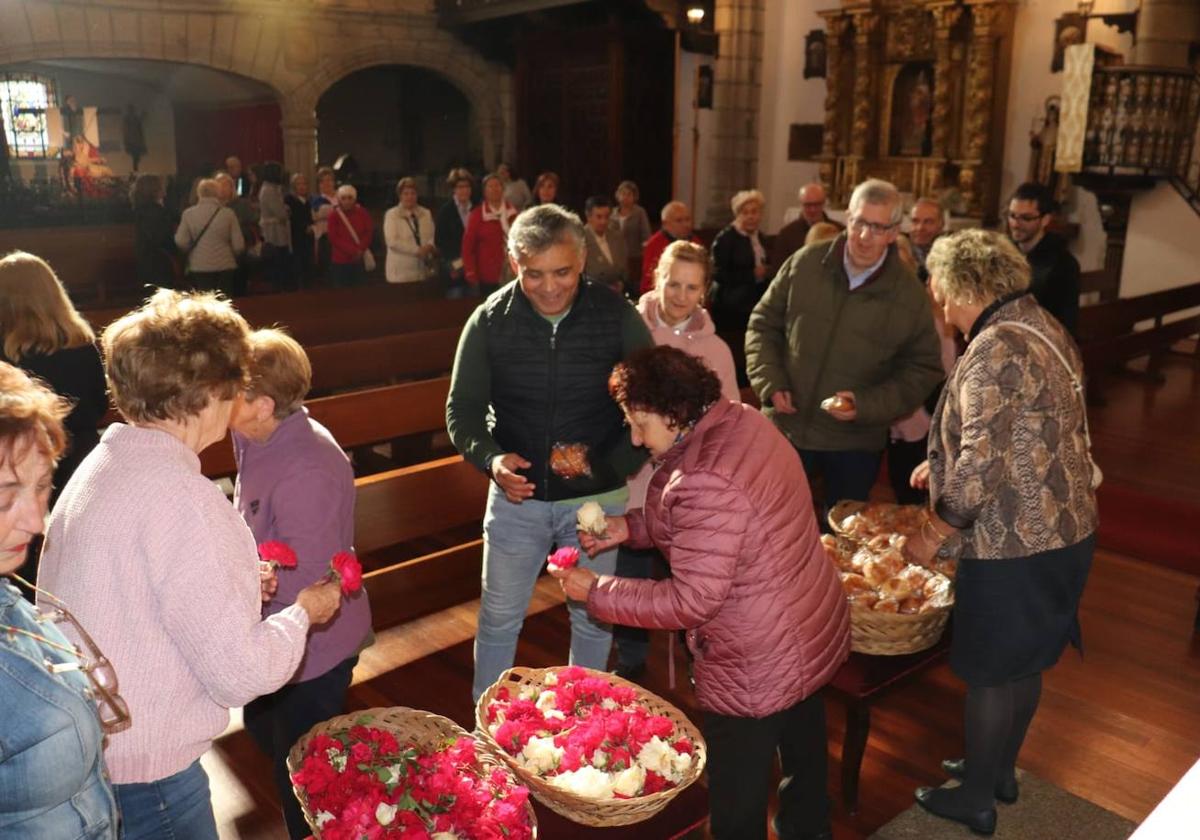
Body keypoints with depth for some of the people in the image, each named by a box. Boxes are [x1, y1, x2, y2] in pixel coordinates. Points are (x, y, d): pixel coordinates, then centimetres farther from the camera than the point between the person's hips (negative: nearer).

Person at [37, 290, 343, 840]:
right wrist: (302, 612, -7)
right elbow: (242, 673, -25)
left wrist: (239, 580, 14)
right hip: (143, 775, -9)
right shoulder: (178, 496, -26)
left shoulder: (101, 466, 2)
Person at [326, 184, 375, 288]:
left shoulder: (362, 212, 4)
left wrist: (360, 250, -13)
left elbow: (369, 231, 2)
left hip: (359, 260, 2)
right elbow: (334, 238, -9)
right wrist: (353, 250, -17)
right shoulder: (334, 215, -4)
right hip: (340, 261, -2)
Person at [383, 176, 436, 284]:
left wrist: (430, 246, -13)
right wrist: (417, 250, -16)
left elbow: (433, 236, 11)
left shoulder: (426, 213, 15)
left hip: (422, 270, 4)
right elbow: (392, 241, -11)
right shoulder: (392, 214, 0)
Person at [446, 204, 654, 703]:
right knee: (498, 619, 13)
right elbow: (462, 409, -2)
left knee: (593, 620, 17)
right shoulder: (490, 321, -9)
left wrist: (614, 464, -17)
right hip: (518, 494, 0)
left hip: (597, 496, 0)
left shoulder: (616, 315, -10)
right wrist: (490, 458, -22)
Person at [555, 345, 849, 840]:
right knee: (803, 758, 30)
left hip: (757, 673, -9)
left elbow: (692, 601, -26)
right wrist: (630, 527, 4)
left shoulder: (704, 480, -31)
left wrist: (596, 592, -16)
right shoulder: (743, 420, -2)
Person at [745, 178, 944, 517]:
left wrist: (867, 404, -16)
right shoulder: (805, 264, -4)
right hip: (785, 427, 1)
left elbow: (923, 369, -3)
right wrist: (770, 384, -8)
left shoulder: (909, 294, -7)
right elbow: (764, 324, 5)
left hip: (855, 442, 0)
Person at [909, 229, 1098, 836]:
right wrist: (944, 466, 15)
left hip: (1011, 545, -9)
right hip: (1064, 531, 9)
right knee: (1024, 662, 23)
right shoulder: (1044, 329, 8)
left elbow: (984, 468, -27)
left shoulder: (994, 351, -22)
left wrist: (936, 528, -15)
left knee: (989, 673, 8)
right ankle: (1000, 770, 42)